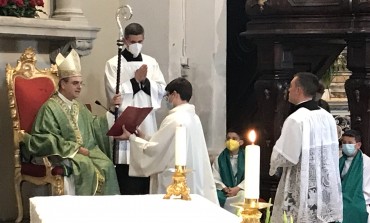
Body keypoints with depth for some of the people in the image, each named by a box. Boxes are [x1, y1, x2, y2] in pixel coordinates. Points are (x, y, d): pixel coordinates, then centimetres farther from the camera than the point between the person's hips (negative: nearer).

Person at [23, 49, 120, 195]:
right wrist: (75, 148, -15)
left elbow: (96, 128, 14)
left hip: (86, 150, 6)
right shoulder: (50, 108, -3)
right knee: (86, 166, -35)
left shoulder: (80, 108, 21)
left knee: (106, 165, -24)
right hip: (63, 153, -6)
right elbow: (47, 138, -11)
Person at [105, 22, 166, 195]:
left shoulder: (151, 62, 11)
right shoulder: (113, 64, -1)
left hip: (147, 122, 4)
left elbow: (162, 90, 5)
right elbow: (114, 93, -10)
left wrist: (145, 81, -10)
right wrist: (136, 80, -9)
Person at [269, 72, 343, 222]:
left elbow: (284, 157, -17)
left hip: (303, 193, -7)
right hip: (326, 190, 7)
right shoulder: (328, 117, 7)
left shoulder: (296, 119, -17)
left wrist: (274, 161, 4)